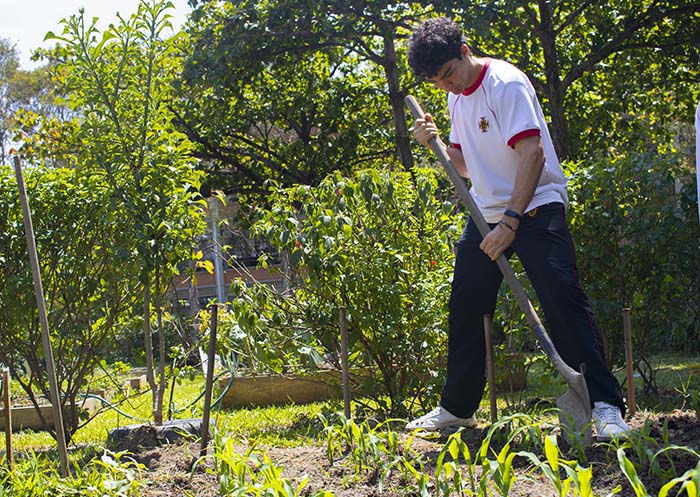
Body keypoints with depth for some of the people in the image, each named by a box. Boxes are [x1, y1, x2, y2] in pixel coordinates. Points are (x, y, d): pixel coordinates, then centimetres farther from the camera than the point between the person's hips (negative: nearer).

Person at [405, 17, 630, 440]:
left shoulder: (507, 84, -16)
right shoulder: (457, 99, 10)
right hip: (487, 212, 8)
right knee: (466, 306, 9)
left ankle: (605, 405, -17)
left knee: (563, 297, -17)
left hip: (536, 207, -8)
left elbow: (533, 154, -23)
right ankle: (457, 407, 21)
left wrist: (511, 222, -28)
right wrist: (436, 143, -4)